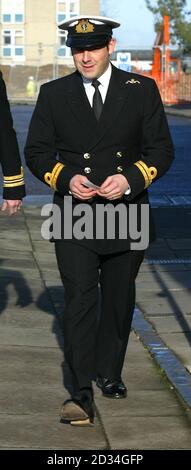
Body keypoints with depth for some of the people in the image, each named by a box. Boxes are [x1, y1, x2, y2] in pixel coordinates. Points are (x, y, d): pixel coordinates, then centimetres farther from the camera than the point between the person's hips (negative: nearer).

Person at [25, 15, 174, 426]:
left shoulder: (141, 90, 2)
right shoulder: (53, 94, 3)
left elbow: (161, 149, 2)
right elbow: (36, 151, 6)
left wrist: (131, 179, -16)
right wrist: (65, 178, -13)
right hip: (74, 217, -1)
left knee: (119, 300, 13)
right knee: (79, 299, -10)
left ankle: (110, 374, 30)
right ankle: (82, 392, -11)